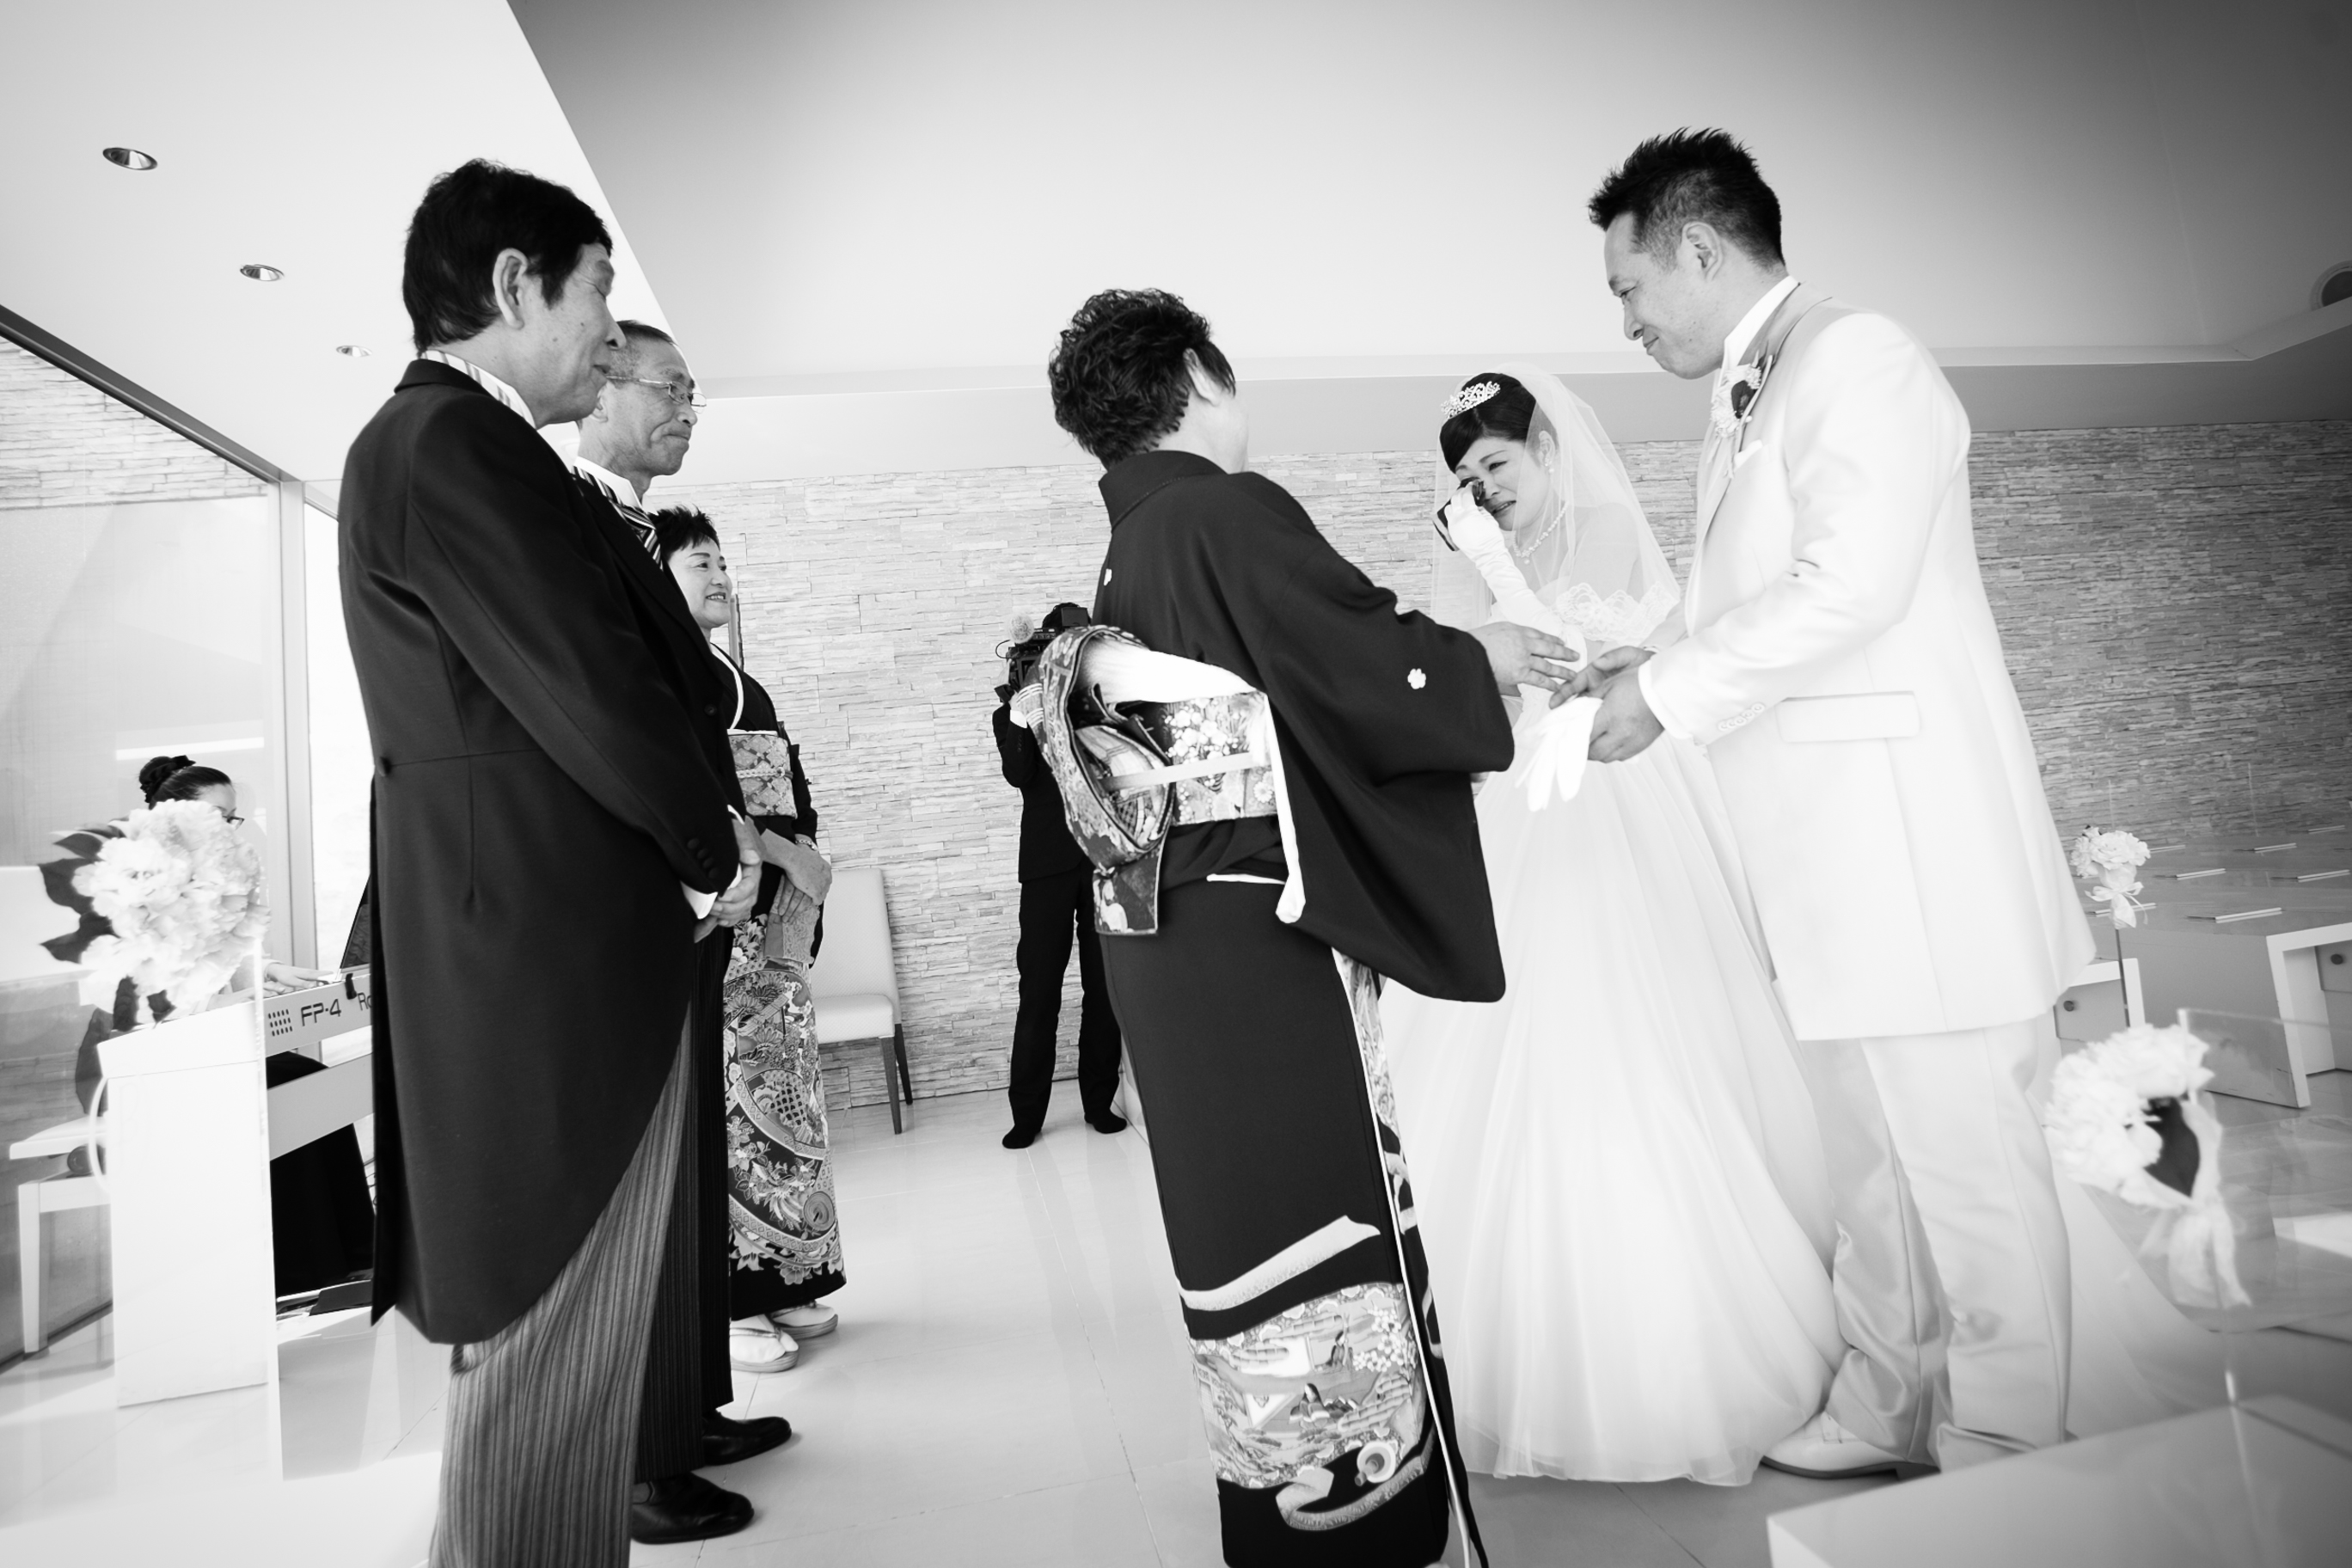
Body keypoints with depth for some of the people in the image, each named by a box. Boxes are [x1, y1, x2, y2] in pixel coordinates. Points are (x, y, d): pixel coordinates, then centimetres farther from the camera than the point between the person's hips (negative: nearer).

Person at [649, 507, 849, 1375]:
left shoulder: (741, 682, 20)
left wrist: (802, 872, 5)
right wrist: (775, 848, -16)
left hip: (773, 918, 8)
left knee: (782, 1098, 10)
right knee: (720, 1106, -6)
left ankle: (781, 1283, 21)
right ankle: (722, 1303, 4)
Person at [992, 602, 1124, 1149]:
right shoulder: (1020, 710, 8)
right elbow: (1021, 775, -8)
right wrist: (1016, 713, -18)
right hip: (1049, 861, -1)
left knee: (1105, 986, 5)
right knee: (1039, 989, -1)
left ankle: (1099, 1101, 16)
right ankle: (1026, 1113, 7)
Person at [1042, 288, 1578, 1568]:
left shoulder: (1125, 555, 13)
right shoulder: (1231, 512, -11)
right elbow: (1364, 662, -14)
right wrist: (1479, 656, 3)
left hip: (1167, 942, 8)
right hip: (1266, 932, -8)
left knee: (1235, 1207, 17)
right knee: (1328, 1209, 4)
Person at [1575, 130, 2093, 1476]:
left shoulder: (1857, 357, -9)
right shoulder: (1744, 410, 18)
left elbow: (1851, 585, -21)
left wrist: (1671, 690, -14)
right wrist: (1652, 677, 6)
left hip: (1916, 847, -9)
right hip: (1831, 861, 9)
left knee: (1965, 1161, 2)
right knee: (1869, 1159, 17)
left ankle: (2008, 1466, 19)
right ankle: (1885, 1416, 32)